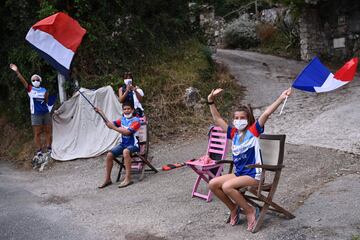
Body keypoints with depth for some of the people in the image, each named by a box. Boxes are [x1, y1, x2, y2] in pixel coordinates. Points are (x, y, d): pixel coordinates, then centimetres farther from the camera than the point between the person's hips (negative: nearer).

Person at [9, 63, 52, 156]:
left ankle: (49, 148, 16)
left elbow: (46, 102, 8)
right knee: (37, 133, -3)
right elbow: (23, 81, -11)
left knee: (48, 131, 7)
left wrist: (46, 97, -12)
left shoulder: (44, 90, 9)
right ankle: (39, 150, 2)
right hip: (35, 114, -3)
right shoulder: (30, 89, 2)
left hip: (46, 113, 3)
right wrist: (17, 72, -23)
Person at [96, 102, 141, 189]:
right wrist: (102, 113, 0)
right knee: (109, 155, -10)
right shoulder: (122, 119, 10)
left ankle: (128, 178, -34)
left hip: (133, 145, -7)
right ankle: (107, 179, 3)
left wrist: (114, 127, -22)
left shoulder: (136, 120, -11)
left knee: (125, 151, -38)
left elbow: (127, 132, -23)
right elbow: (110, 125, 4)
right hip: (123, 144, 7)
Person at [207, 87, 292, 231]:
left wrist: (281, 98, -30)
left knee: (227, 186, -27)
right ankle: (234, 208, 13)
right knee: (213, 184, -5)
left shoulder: (253, 131, -9)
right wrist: (211, 101, 5)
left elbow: (266, 113, -21)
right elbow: (217, 119, 12)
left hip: (253, 175, -7)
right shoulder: (234, 133, 7)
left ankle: (250, 211, -7)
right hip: (238, 174, 7)